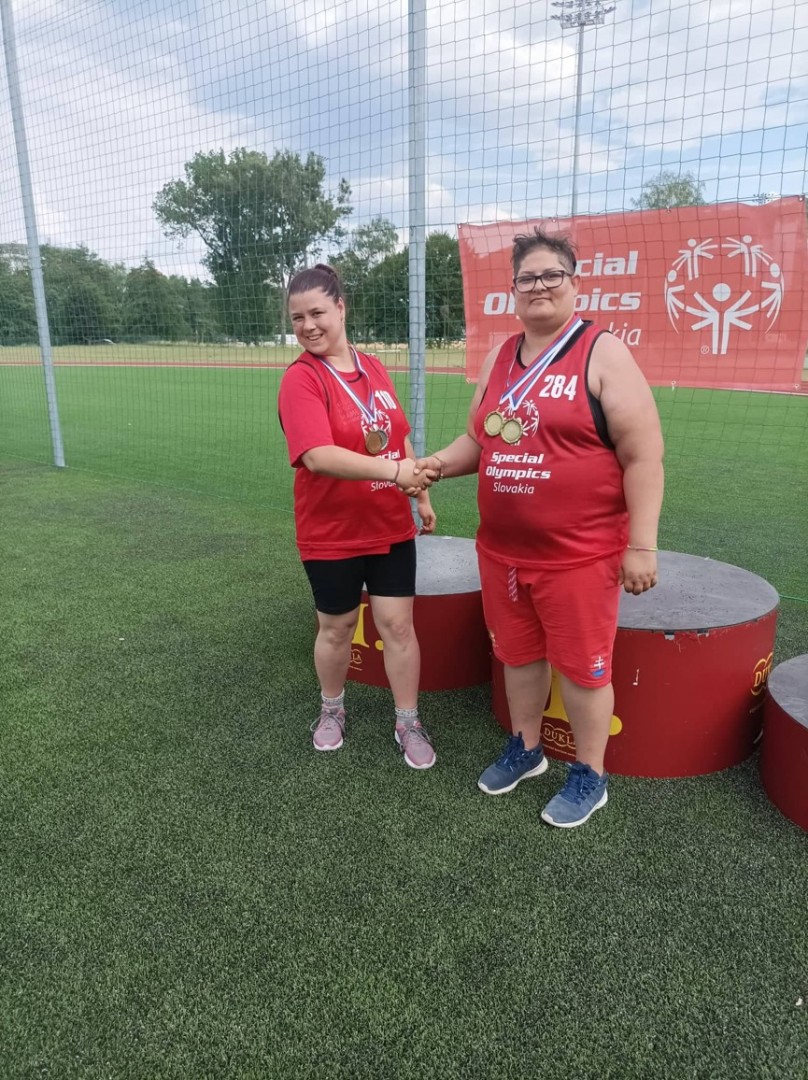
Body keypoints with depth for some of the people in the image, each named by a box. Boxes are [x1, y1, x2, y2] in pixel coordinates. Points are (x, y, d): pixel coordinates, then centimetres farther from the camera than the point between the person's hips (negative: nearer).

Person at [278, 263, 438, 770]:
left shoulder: (374, 368, 3)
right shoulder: (300, 378, -15)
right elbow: (318, 456, -29)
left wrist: (422, 496, 12)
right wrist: (395, 471, -34)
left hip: (392, 528, 4)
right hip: (331, 535, -4)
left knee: (398, 623, 8)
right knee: (337, 628, 14)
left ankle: (409, 722, 25)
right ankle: (333, 709, 39)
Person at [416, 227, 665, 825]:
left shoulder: (603, 353, -8)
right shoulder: (500, 358, 10)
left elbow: (643, 454, -11)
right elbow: (479, 439, 19)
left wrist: (641, 545, -14)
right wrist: (440, 463, -1)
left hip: (579, 553, -5)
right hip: (502, 550, 6)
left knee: (581, 665, 7)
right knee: (518, 654, 19)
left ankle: (589, 776, 28)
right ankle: (525, 748, 41)